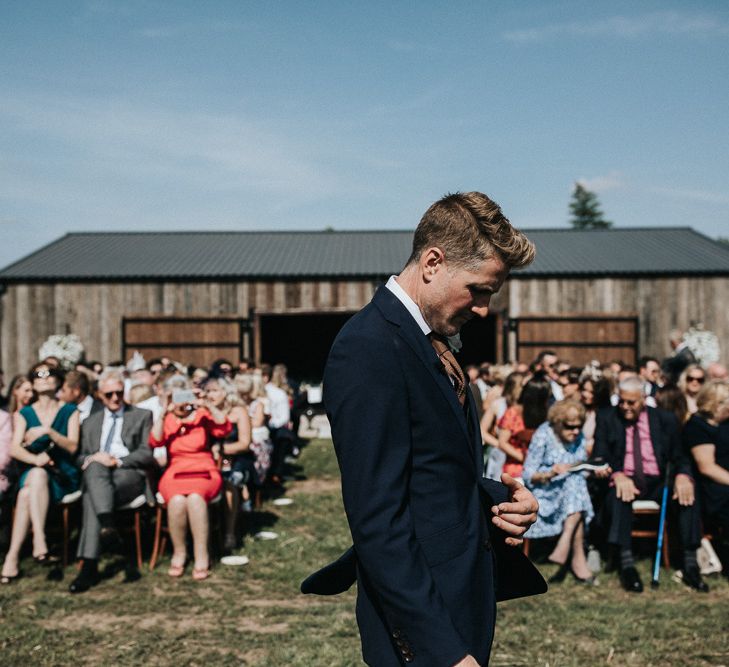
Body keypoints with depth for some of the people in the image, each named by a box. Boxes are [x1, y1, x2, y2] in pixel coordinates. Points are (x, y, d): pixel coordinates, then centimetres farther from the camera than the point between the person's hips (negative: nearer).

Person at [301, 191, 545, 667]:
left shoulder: (432, 344, 9)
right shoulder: (369, 348, -20)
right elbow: (377, 524, -24)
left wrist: (500, 497, -1)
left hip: (467, 604, 9)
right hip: (425, 628, -9)